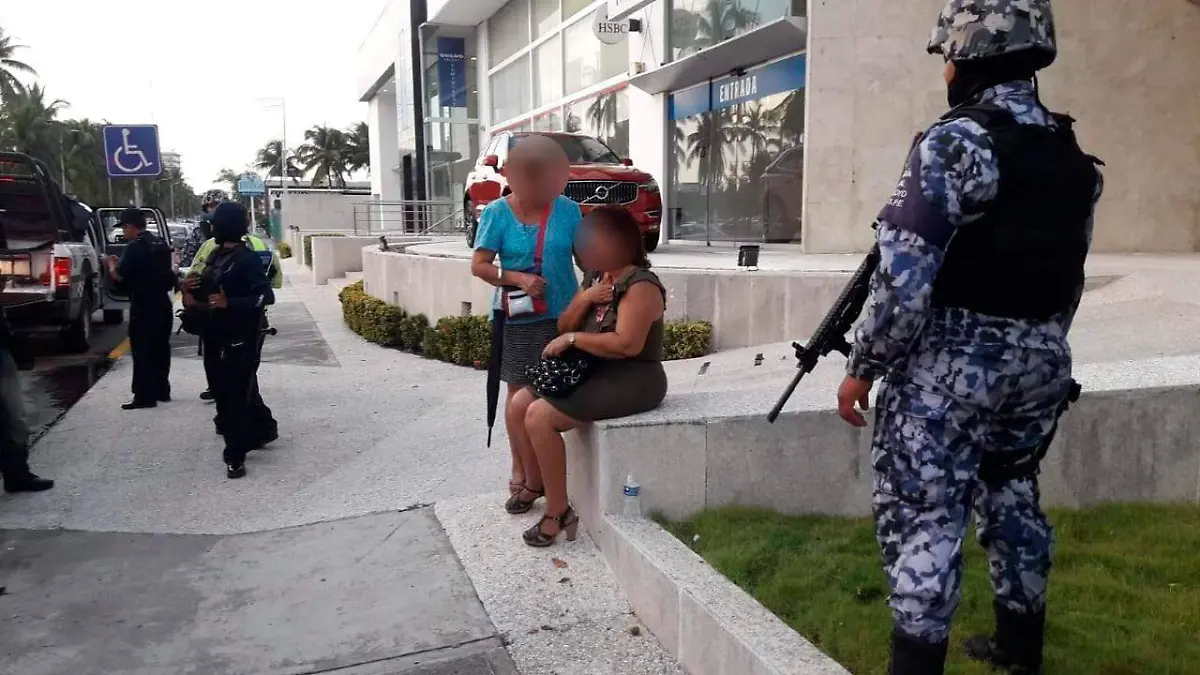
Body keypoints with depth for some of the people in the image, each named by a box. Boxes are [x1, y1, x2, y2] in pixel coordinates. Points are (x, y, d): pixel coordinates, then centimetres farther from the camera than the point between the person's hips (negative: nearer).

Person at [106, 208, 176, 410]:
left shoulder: (135, 247, -14)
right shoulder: (161, 243, 12)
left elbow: (119, 276, -16)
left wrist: (112, 265, 6)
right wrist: (121, 263, 24)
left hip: (143, 306, -8)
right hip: (163, 303, 8)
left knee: (142, 351, -4)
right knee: (160, 349, 14)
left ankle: (144, 396, -3)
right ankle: (162, 391, 21)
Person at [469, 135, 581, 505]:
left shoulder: (568, 209, 0)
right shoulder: (497, 213, -3)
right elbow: (479, 265, -5)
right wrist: (517, 278, -19)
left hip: (564, 314, 1)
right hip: (518, 318, -1)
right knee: (520, 392, 7)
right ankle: (520, 468, 21)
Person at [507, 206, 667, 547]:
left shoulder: (641, 287, -17)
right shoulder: (595, 278, 11)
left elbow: (626, 344, -29)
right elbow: (563, 327, 8)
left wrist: (573, 338, -19)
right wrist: (584, 299, -11)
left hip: (631, 381, -9)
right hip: (594, 373, 9)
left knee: (540, 417, -21)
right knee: (521, 403, 3)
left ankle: (558, 513, -10)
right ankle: (535, 483, 23)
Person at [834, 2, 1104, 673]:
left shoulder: (954, 143, -16)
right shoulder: (1074, 156, 9)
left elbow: (906, 275, -21)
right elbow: (1070, 275, 14)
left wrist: (864, 366, -12)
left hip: (949, 367, -8)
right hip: (1040, 364, 8)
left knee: (924, 515, -1)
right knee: (1012, 493, 22)